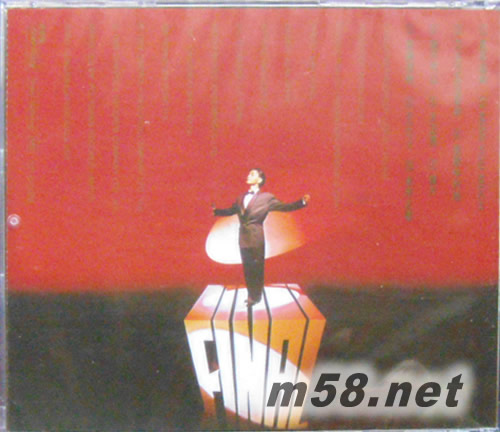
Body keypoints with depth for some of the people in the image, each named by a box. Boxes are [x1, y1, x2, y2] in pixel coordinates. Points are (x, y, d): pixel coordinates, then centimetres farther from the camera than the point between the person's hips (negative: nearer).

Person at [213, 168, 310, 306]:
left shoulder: (266, 198, 0)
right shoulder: (241, 198, 14)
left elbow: (285, 207, -1)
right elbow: (230, 211, 27)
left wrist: (302, 202, -11)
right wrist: (215, 211, 27)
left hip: (256, 238, -5)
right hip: (243, 238, 5)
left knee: (257, 268, 1)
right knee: (247, 268, 8)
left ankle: (256, 296, 10)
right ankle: (251, 295, 17)